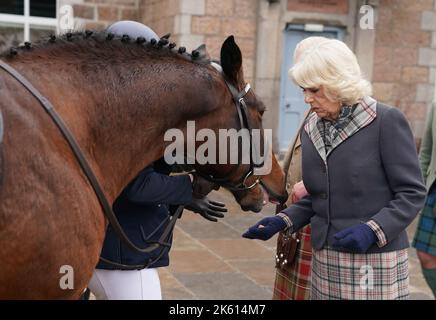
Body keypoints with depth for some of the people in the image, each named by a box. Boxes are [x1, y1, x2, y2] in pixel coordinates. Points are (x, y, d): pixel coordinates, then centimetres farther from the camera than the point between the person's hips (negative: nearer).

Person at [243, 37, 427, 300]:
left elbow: (412, 194, -10)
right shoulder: (311, 129, 8)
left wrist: (372, 230, -22)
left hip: (375, 261, -5)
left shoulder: (387, 121, -10)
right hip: (325, 259, 6)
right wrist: (283, 221, 1)